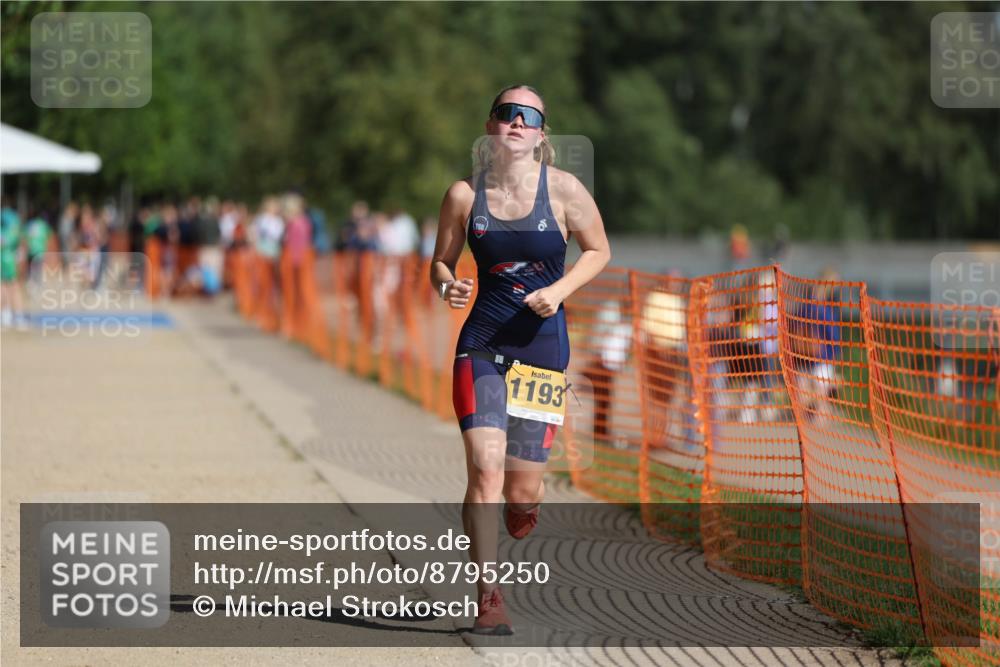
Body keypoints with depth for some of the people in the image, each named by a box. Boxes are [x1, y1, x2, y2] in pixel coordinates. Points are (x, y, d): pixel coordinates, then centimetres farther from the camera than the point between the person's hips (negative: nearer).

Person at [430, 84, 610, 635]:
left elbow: (598, 250, 8)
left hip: (542, 343, 0)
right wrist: (447, 286, -13)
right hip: (482, 343, 0)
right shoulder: (464, 194, -1)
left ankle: (523, 506, 44)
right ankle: (488, 596, -11)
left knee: (522, 487, 5)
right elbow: (441, 260, 10)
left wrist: (559, 290, -8)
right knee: (484, 469, -16)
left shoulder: (563, 189, -4)